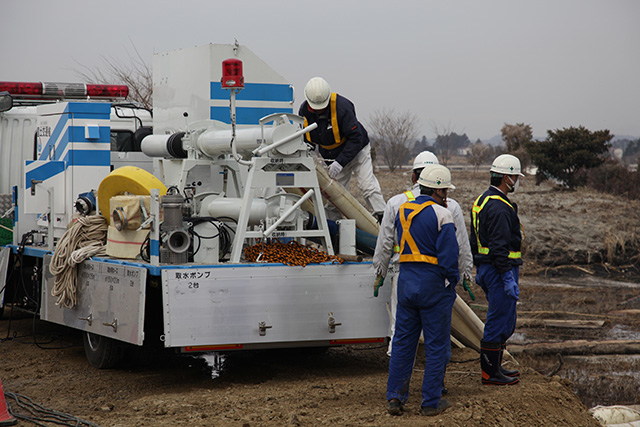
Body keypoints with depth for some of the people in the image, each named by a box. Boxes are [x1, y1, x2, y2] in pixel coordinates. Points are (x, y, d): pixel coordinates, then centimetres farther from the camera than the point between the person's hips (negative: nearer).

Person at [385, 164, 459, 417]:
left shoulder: (402, 211, 9)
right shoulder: (441, 215, -12)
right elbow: (449, 255, -15)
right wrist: (452, 283, -3)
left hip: (407, 282, 6)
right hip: (434, 284, -6)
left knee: (403, 341, 12)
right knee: (436, 345, 3)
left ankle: (395, 397, 10)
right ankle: (431, 402, 7)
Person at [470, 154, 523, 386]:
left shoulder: (482, 201, 15)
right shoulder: (499, 207, -19)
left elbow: (474, 240, 21)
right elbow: (499, 247, -24)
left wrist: (479, 270, 26)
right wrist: (508, 278, -23)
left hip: (486, 268, 11)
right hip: (500, 270, -11)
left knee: (506, 320, 18)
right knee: (499, 321, -4)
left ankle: (494, 367, 24)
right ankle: (490, 373, 1)